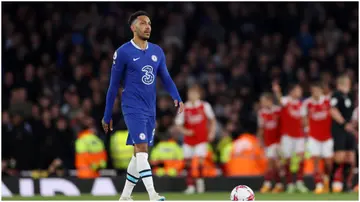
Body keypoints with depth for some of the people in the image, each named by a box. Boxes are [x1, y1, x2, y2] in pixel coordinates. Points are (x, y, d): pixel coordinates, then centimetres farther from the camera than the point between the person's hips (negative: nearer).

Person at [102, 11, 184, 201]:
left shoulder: (157, 52, 9)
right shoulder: (123, 53, -6)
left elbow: (166, 78, 12)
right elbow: (114, 85, -1)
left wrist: (177, 98, -8)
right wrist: (107, 116, 2)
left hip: (150, 110, 6)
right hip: (133, 109, -6)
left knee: (140, 153, 10)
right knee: (141, 148, -18)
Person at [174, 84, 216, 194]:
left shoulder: (205, 106, -2)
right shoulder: (184, 108, -2)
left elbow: (212, 119, 11)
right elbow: (178, 124, 2)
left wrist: (211, 132, 1)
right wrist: (185, 131, -17)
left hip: (201, 138, -1)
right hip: (188, 139, 1)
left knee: (200, 159, -15)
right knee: (188, 161, 2)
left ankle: (200, 180, 5)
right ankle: (190, 185, 11)